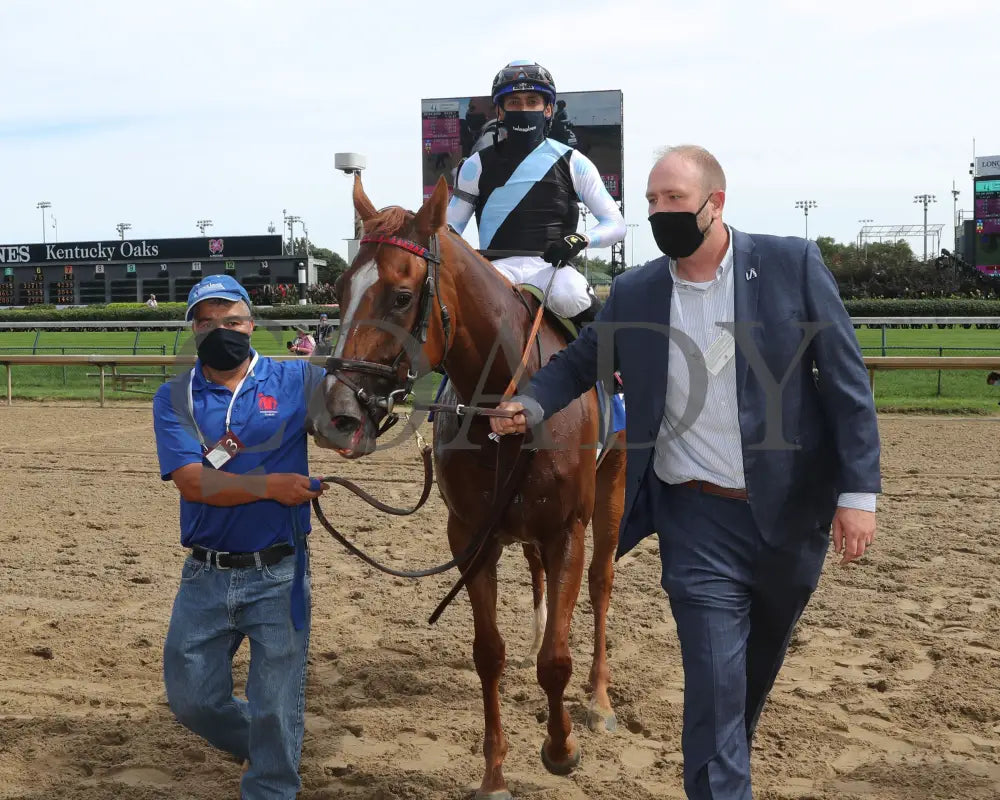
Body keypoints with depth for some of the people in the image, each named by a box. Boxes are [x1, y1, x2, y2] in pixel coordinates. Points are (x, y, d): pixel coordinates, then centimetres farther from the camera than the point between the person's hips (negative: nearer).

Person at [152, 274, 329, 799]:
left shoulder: (296, 381, -1)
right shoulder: (174, 398, 0)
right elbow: (193, 482, -12)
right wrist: (270, 485, -20)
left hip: (279, 577, -2)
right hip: (205, 577, 2)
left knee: (276, 710, 5)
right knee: (191, 701, 14)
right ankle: (261, 748, 42)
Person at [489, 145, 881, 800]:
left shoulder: (794, 265, -8)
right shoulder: (634, 293, -2)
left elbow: (847, 382, -7)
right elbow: (581, 361, 12)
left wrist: (860, 493, -13)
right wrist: (532, 405, -9)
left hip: (792, 512, 1)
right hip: (699, 522, -1)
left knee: (759, 668, 22)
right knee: (714, 687, -3)